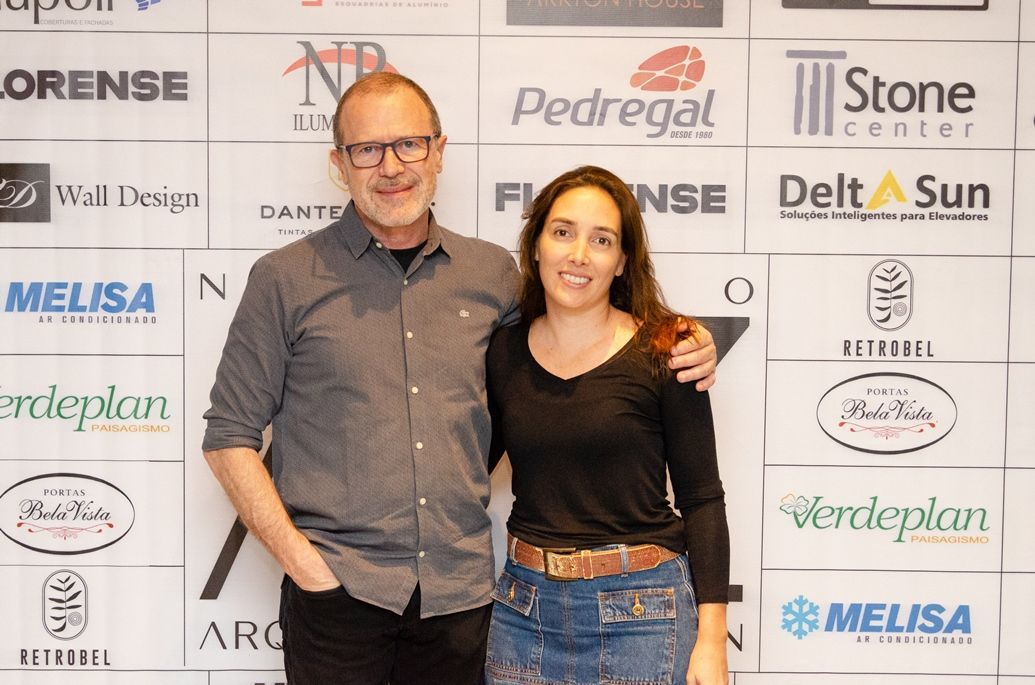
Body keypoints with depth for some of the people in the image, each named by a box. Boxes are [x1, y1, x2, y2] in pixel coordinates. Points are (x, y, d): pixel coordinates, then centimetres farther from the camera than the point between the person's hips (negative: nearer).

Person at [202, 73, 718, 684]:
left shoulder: (492, 273, 5)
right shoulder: (286, 279, -2)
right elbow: (231, 436, 0)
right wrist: (300, 559, -8)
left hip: (461, 594, 3)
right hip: (339, 591, -2)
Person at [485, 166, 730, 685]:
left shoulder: (661, 353, -8)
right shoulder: (503, 351, 1)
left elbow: (702, 498, -6)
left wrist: (711, 638, -8)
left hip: (640, 610, -3)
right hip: (523, 608, 3)